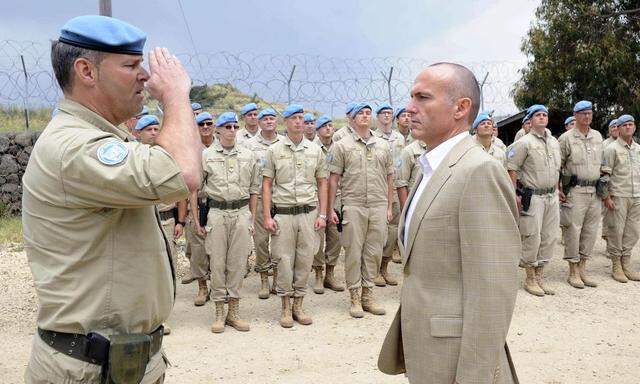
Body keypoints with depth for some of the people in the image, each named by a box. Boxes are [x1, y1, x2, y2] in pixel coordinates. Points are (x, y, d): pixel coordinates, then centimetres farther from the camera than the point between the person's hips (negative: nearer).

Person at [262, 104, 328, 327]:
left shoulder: (315, 150, 8)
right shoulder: (274, 150, 3)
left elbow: (322, 184, 10)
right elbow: (267, 184, 2)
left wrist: (322, 214, 3)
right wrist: (267, 216, -5)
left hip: (309, 213, 2)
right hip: (283, 213, -2)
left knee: (305, 261, 6)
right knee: (284, 261, 2)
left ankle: (298, 305, 20)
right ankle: (286, 308, 15)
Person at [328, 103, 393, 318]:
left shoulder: (383, 146, 14)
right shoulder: (342, 146, 3)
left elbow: (389, 177, 16)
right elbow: (333, 179, 1)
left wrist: (389, 207, 11)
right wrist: (330, 209, -3)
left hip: (379, 206, 3)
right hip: (353, 206, -3)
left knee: (374, 252, 7)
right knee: (353, 253, 2)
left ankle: (368, 294, 19)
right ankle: (355, 297, 12)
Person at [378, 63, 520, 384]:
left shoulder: (480, 171, -19)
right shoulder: (432, 169, 10)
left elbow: (491, 292, -23)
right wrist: (407, 346, 17)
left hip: (457, 358, -9)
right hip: (423, 351, 9)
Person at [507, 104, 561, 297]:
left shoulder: (554, 142, 14)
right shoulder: (524, 142, -8)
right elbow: (511, 169, -10)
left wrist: (557, 190, 17)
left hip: (552, 196, 7)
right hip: (533, 196, -7)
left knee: (549, 237, 9)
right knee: (532, 238, -4)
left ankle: (540, 277, 21)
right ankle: (530, 279, 10)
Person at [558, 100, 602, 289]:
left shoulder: (598, 136, 14)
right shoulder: (566, 138, -3)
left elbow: (602, 163, 21)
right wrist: (558, 189, -8)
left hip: (595, 191, 6)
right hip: (575, 191, -6)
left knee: (590, 231, 9)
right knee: (573, 230, -3)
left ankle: (582, 268, 19)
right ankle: (573, 272, 6)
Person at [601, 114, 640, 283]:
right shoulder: (612, 148, -4)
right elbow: (604, 174, -7)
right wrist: (606, 197, -12)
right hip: (618, 196, -6)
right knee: (616, 231, -1)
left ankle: (626, 264, 19)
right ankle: (616, 266, 10)